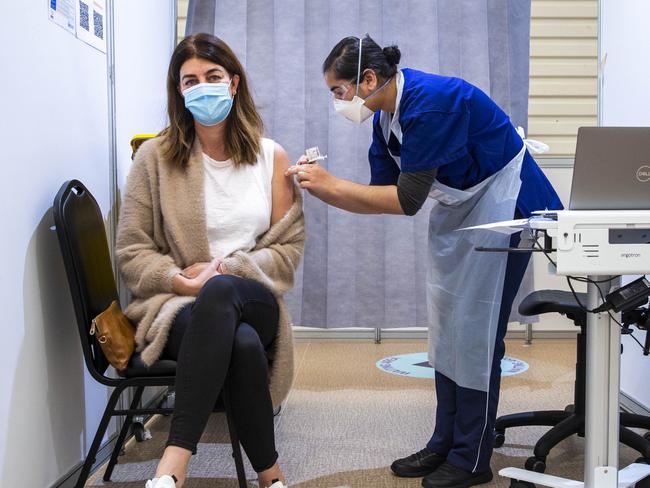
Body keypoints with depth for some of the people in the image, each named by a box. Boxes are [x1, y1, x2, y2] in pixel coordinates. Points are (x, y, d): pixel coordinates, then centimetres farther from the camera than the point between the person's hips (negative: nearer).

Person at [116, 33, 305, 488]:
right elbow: (132, 251, 3)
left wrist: (227, 270, -11)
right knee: (243, 344, -40)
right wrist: (182, 281, -16)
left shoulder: (272, 157, 8)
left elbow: (289, 249, 6)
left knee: (220, 292, -41)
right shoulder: (156, 156, 3)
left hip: (254, 302, 1)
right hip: (177, 305, -1)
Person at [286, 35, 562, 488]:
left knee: (475, 331, -6)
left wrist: (331, 183, -24)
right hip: (456, 210, 9)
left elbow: (406, 200, -28)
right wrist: (319, 187, -8)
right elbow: (380, 195, 3)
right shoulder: (385, 117, 0)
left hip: (502, 205, -9)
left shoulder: (431, 103, -29)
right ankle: (445, 443, 20)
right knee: (445, 327, 9)